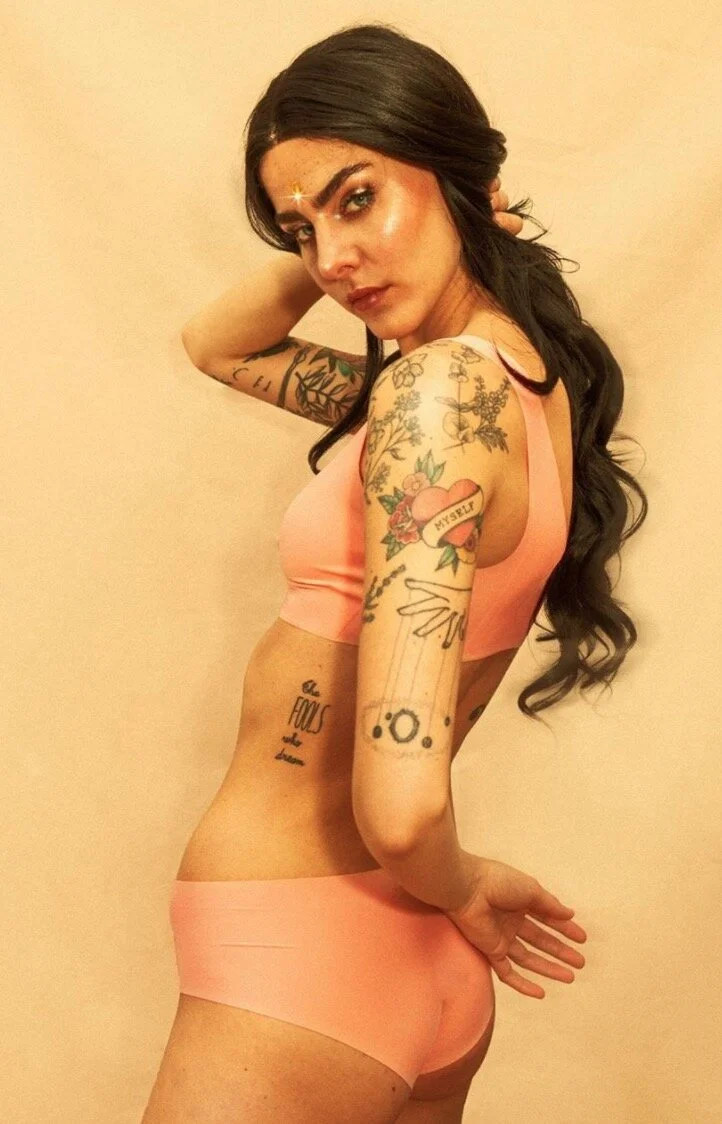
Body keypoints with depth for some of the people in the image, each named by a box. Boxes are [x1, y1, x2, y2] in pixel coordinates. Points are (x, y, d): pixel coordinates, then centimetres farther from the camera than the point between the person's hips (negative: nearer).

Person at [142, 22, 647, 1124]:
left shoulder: (439, 385, -21)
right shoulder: (534, 378, 5)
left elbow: (400, 800, -28)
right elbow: (216, 344, 19)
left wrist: (461, 889, -7)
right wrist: (327, 251, 2)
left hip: (298, 967, -9)